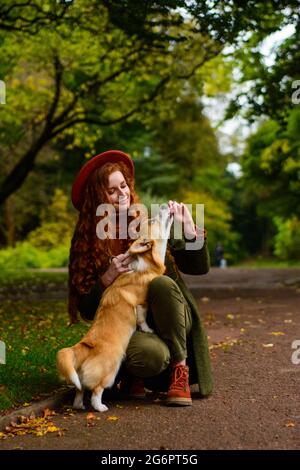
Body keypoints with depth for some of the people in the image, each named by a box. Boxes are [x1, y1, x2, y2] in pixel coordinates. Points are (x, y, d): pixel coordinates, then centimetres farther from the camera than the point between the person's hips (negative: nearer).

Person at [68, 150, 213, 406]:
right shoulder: (87, 243, 3)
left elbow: (199, 267, 3)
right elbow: (87, 310, 0)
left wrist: (190, 228, -12)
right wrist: (108, 278, -17)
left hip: (169, 324, 2)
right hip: (126, 329, -2)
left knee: (163, 283, -31)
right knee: (150, 355, -36)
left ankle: (180, 370, -17)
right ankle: (132, 374, 2)